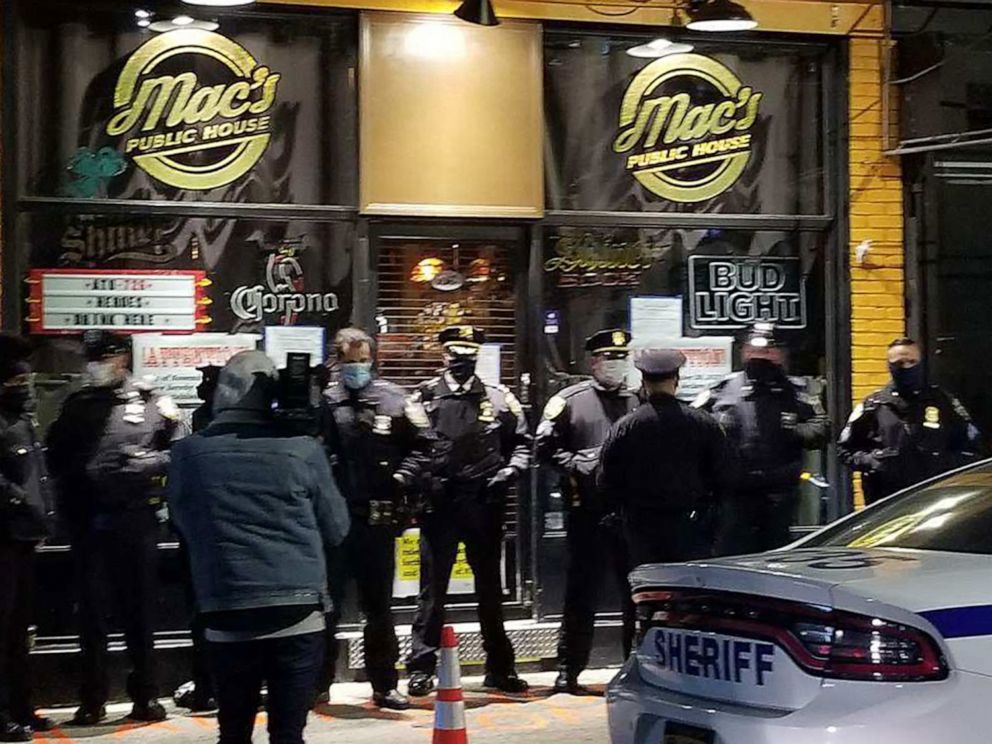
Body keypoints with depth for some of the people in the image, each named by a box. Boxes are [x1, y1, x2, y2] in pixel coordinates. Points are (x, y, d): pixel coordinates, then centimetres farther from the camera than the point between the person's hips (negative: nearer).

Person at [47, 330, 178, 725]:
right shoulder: (77, 406, 12)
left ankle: (145, 695, 14)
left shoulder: (150, 404, 4)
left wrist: (145, 462, -14)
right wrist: (76, 480, -3)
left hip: (136, 518, -2)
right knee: (92, 611, 5)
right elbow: (56, 457, 14)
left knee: (139, 608, 5)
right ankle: (92, 699, 11)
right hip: (89, 520, 2)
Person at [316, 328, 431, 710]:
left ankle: (384, 685, 20)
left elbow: (421, 445, 5)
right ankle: (317, 683, 18)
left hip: (378, 517, 1)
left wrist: (403, 476, -8)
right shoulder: (325, 402, -2)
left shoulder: (395, 399, 2)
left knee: (379, 606, 11)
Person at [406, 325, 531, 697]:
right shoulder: (425, 398, 2)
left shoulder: (498, 398, 8)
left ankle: (499, 667, 20)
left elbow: (521, 443, 11)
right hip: (439, 505, -2)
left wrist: (509, 471, -6)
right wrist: (420, 484, -11)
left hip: (485, 507, 2)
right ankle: (421, 668, 8)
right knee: (433, 589, 1)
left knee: (490, 589, 11)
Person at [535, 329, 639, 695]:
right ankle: (568, 671, 10)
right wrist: (577, 465, -12)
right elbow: (546, 446, 1)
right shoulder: (569, 401, 3)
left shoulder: (639, 402, 10)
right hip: (588, 510, -3)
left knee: (637, 591, 9)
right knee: (582, 592, 2)